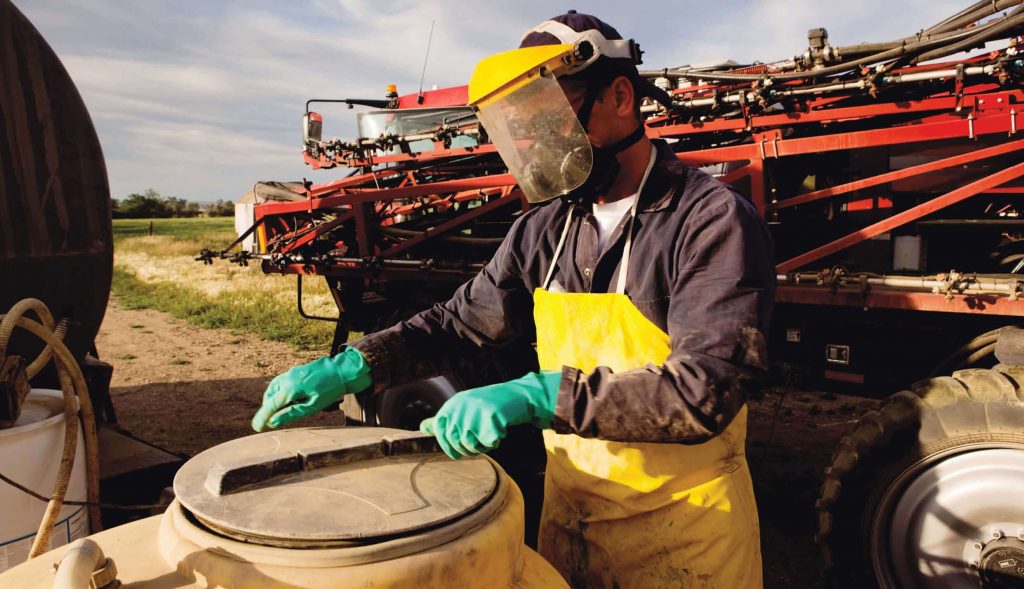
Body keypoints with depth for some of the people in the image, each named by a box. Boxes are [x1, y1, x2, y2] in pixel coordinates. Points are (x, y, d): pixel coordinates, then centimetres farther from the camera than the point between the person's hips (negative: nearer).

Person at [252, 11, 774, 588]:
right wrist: (351, 367, -5)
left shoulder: (714, 220, -17)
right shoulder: (546, 229, 2)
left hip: (682, 536, -5)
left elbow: (705, 389, -25)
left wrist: (538, 395, -32)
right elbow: (463, 322, 8)